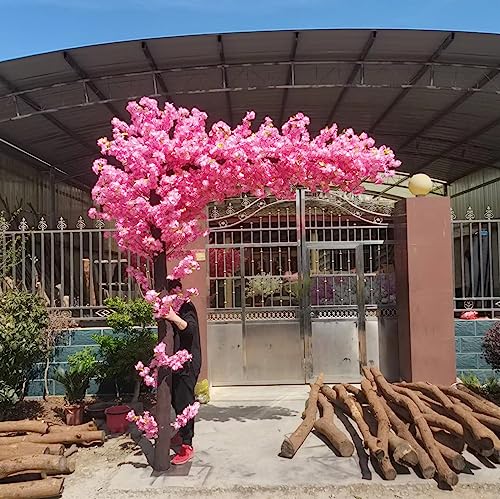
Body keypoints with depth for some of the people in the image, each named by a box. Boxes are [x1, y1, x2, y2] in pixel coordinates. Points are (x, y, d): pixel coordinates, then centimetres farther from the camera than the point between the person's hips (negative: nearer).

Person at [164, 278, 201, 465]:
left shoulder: (186, 308, -13)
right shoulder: (173, 307, 16)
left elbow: (190, 328, -34)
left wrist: (175, 318, -49)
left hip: (187, 364, -10)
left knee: (184, 403, -8)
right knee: (176, 401, 19)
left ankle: (187, 446, -1)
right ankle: (183, 434, 36)